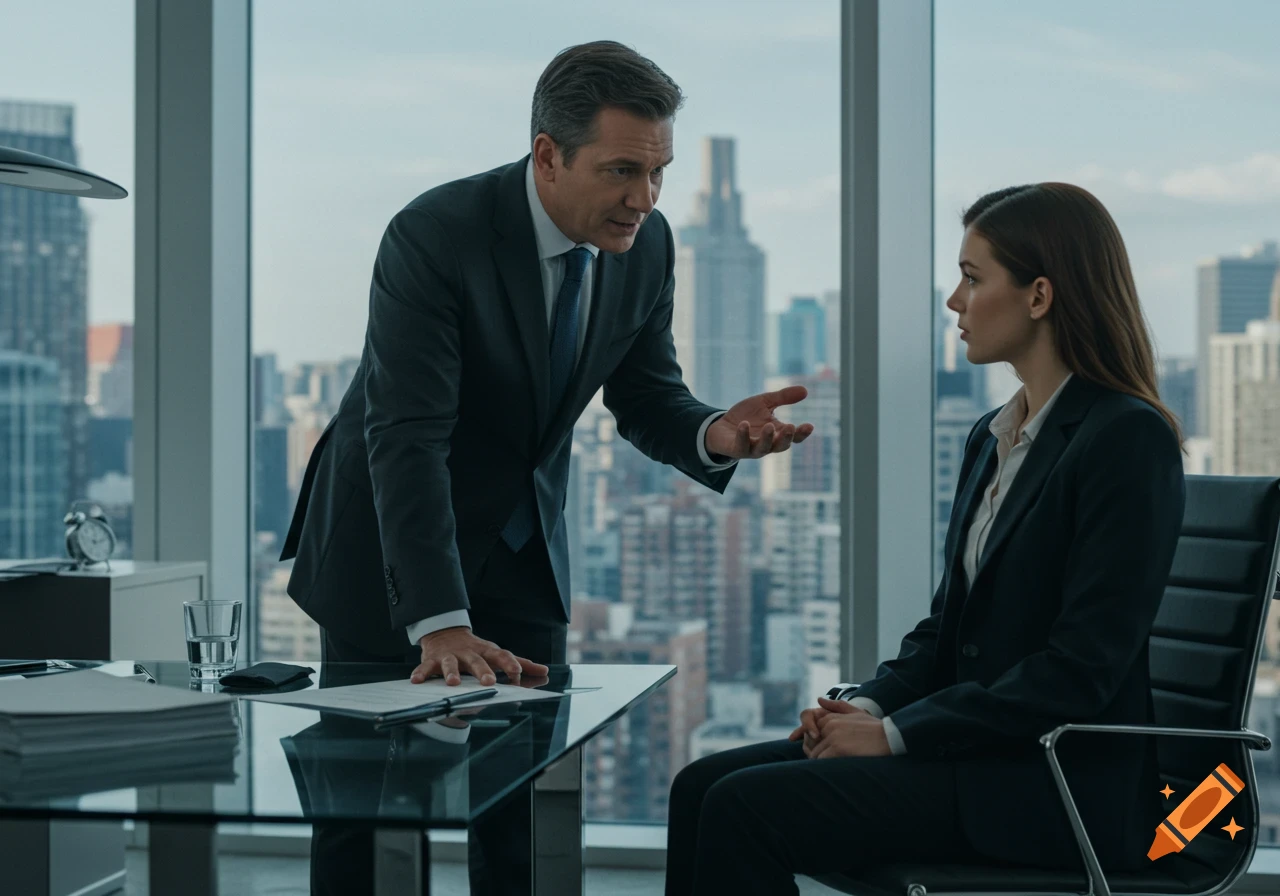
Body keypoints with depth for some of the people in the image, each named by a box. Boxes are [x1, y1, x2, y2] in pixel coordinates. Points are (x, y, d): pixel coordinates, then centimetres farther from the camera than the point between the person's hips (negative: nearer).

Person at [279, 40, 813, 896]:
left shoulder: (648, 245, -9)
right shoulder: (434, 236, -28)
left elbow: (646, 400, 1)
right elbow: (407, 439, -34)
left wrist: (713, 435, -24)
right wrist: (440, 625, -42)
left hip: (523, 545, 5)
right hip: (390, 542, -5)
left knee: (524, 799, 5)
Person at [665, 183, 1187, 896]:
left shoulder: (1129, 438, -14)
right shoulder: (993, 437, 15)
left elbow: (1082, 668, -19)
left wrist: (896, 734, -17)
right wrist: (872, 704, -2)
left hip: (1062, 786, -8)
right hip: (979, 752, 8)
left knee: (749, 806, -20)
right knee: (707, 786, -5)